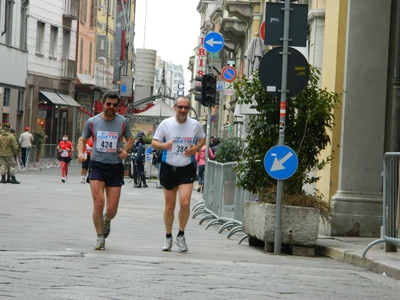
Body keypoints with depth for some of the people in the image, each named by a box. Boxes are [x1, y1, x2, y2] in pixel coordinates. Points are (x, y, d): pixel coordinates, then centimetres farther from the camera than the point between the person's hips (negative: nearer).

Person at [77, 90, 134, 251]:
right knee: (98, 203, -15)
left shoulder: (123, 122, 1)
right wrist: (80, 153, -5)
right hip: (97, 165, -1)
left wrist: (126, 150, -6)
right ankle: (100, 238, 3)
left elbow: (130, 139, 15)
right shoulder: (92, 122, 2)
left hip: (115, 167, 1)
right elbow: (82, 139, 15)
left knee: (112, 210, 0)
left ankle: (106, 220, 38)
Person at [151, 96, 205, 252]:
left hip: (187, 169, 0)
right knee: (169, 206, 6)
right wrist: (164, 145, -21)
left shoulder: (195, 125, -1)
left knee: (185, 203, -15)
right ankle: (168, 237, 25)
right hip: (168, 168, 0)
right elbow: (154, 143, 1)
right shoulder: (166, 123, -4)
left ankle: (181, 235, 6)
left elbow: (202, 139, 16)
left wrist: (196, 148, -6)